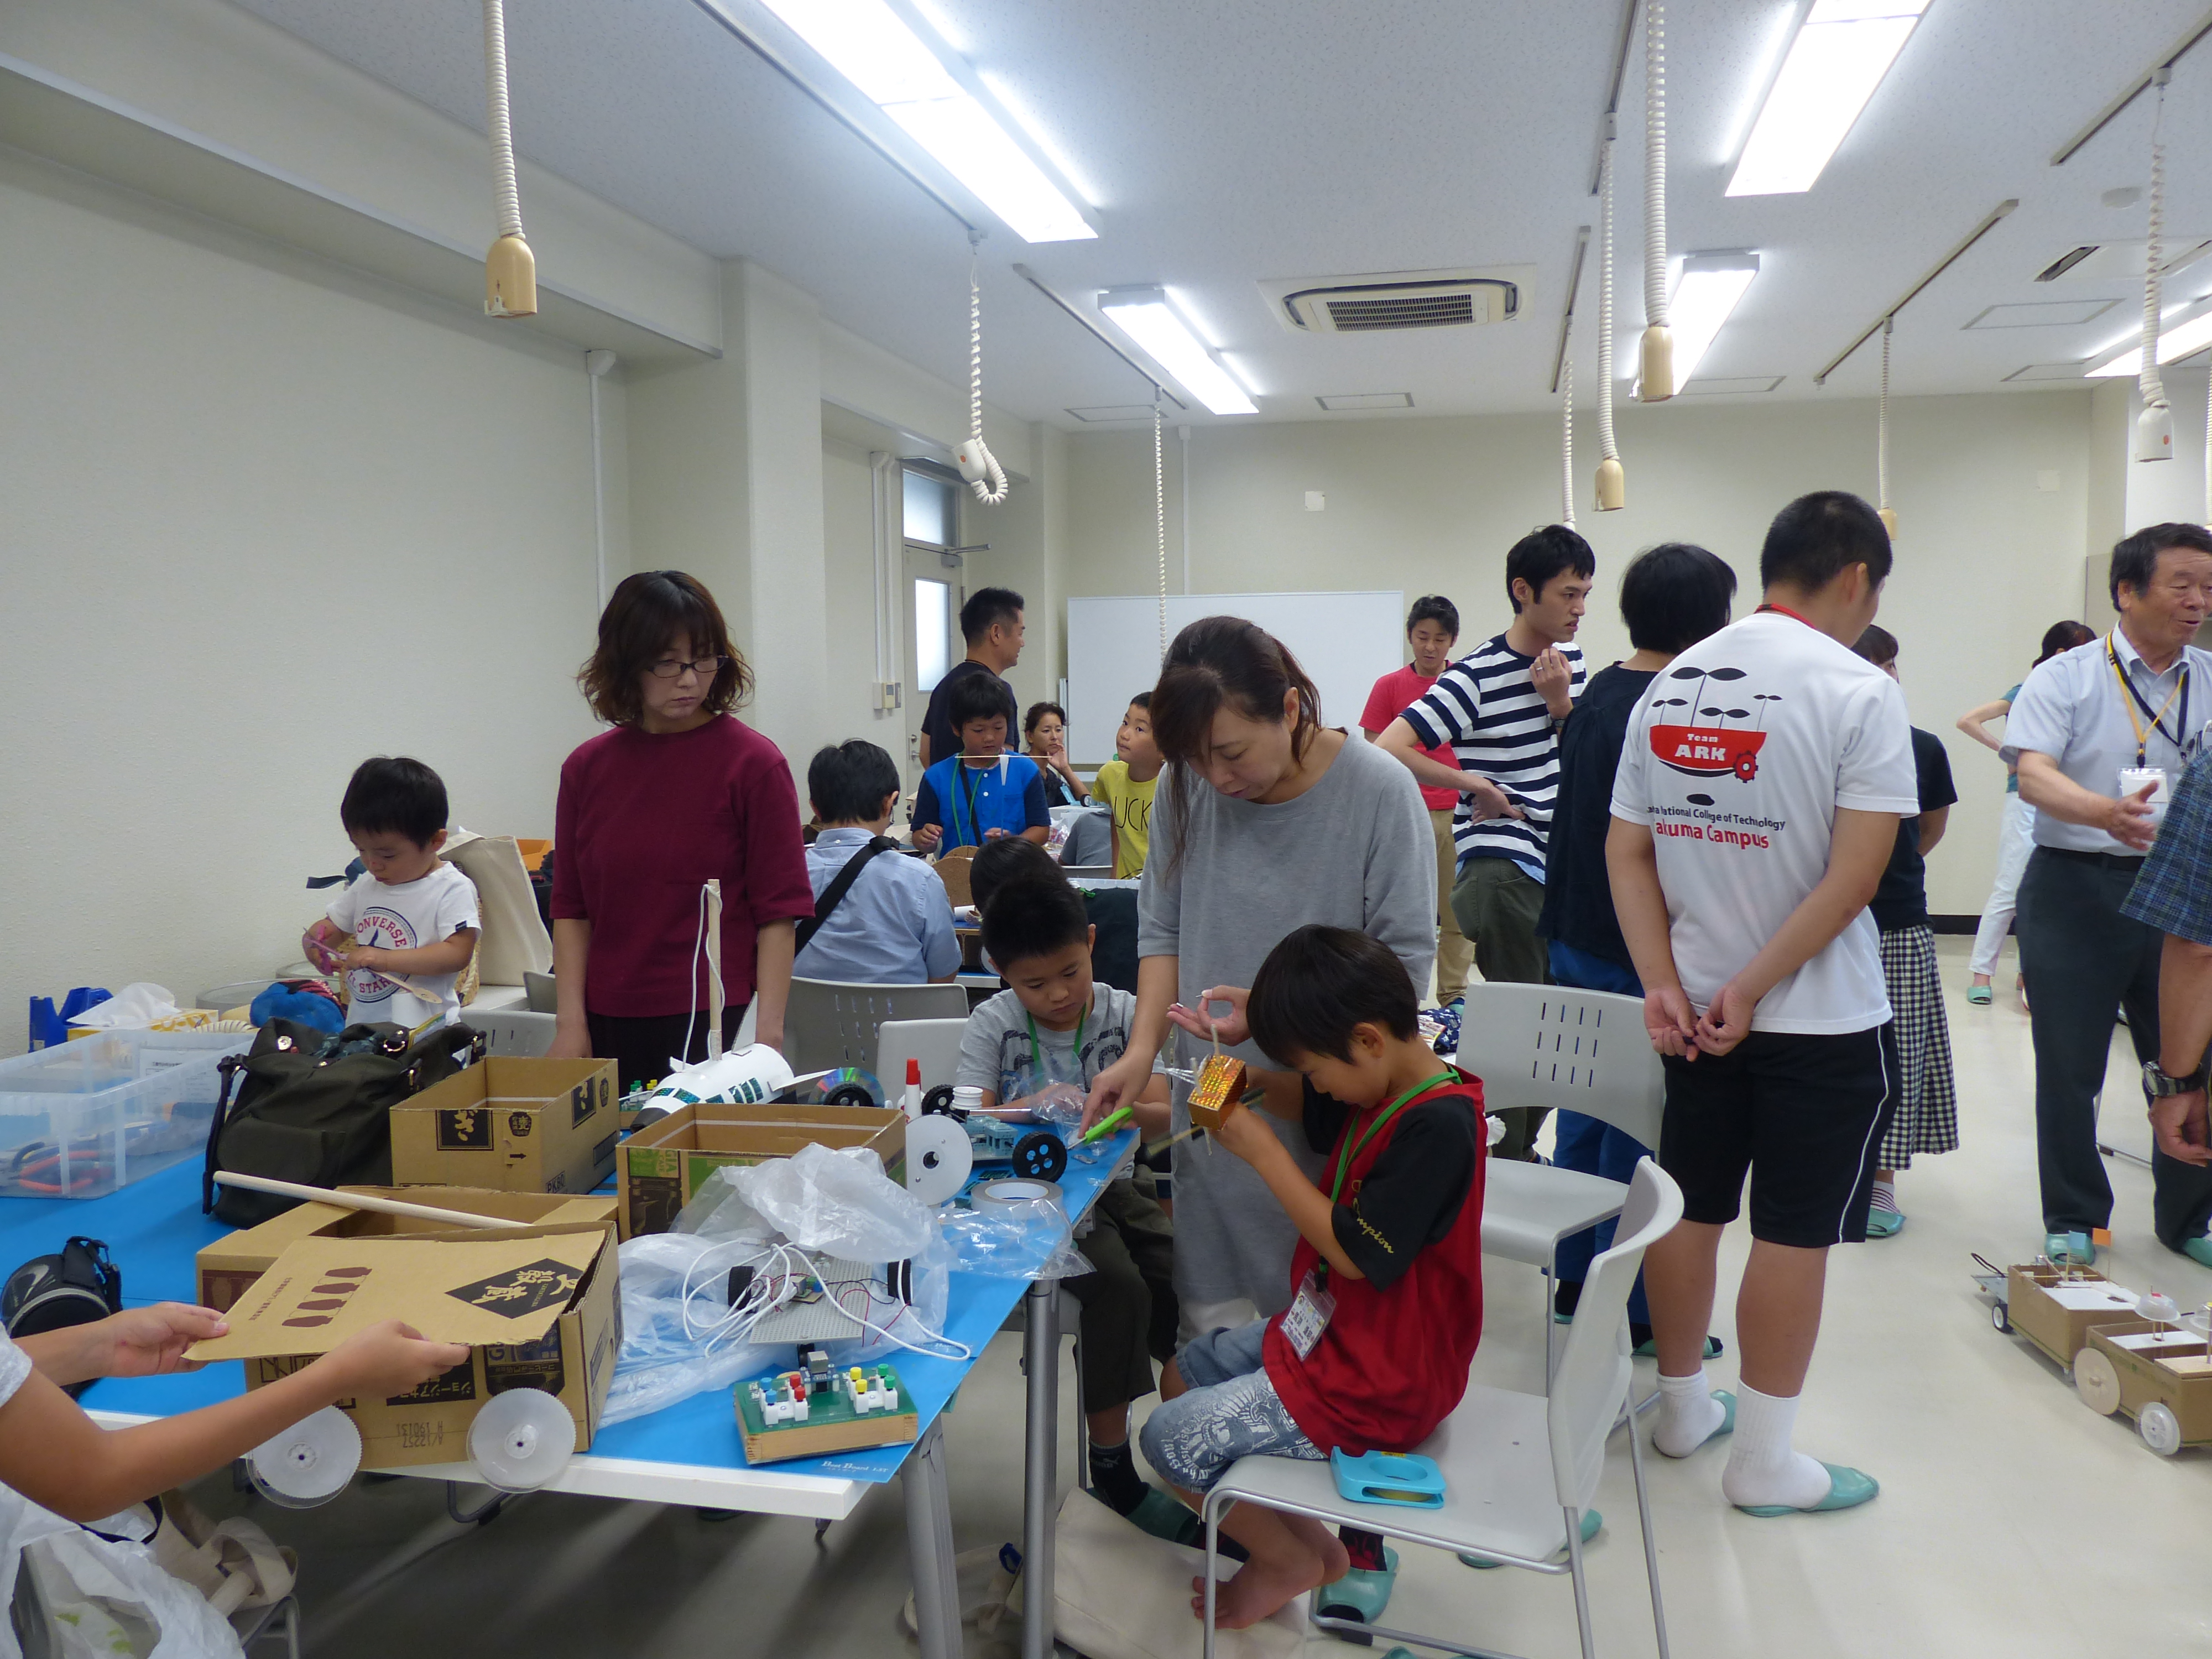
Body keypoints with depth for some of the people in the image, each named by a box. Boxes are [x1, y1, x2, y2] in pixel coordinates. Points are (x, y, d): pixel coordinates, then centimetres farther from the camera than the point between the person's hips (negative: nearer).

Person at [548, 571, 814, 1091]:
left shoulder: (753, 763, -5)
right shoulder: (586, 767, 6)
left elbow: (779, 912, -7)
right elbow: (571, 908, 9)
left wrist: (767, 1030, -14)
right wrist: (571, 1022, 1)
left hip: (715, 1027, -3)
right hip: (609, 1026, 3)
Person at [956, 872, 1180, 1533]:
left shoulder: (1122, 1013, 1)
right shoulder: (992, 1024, -3)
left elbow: (1160, 1114, -5)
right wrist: (1035, 1107, -27)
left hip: (1114, 1182, 3)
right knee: (1119, 1286, -26)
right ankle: (1110, 1463, -9)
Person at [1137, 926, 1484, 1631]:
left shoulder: (1437, 1125, -30)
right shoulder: (1385, 1085, -2)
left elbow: (1356, 1254, -28)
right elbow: (1306, 1108, 17)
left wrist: (1262, 1151, -24)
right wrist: (1253, 1037, -3)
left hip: (1374, 1384, -10)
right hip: (1333, 1328, 10)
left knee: (1170, 1439, -7)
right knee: (1183, 1376, 19)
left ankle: (1288, 1559, 17)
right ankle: (1305, 1540, 21)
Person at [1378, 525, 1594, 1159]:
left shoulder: (1570, 659, 9)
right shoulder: (1476, 677, -14)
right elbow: (1386, 751, -20)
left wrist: (1560, 704, -5)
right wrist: (1475, 783, -14)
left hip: (1560, 862, 8)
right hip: (1501, 863, -8)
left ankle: (1523, 1147, 31)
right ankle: (1508, 1157, 8)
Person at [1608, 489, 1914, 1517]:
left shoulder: (1669, 686, 4)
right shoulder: (1859, 691, -13)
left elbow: (1626, 851, 1)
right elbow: (1856, 873, -20)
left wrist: (1664, 986, -4)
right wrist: (1754, 989, -16)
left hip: (1696, 1008, 6)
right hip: (1823, 1021, -5)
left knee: (1690, 1208, 16)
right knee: (1795, 1234, 5)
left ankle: (1681, 1408, 32)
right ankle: (1763, 1460, 17)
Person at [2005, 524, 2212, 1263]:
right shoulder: (2065, 678, -3)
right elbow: (2034, 775, -17)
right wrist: (2106, 812, -35)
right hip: (2077, 888, -3)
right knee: (2069, 1066, 5)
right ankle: (2072, 1220, 21)